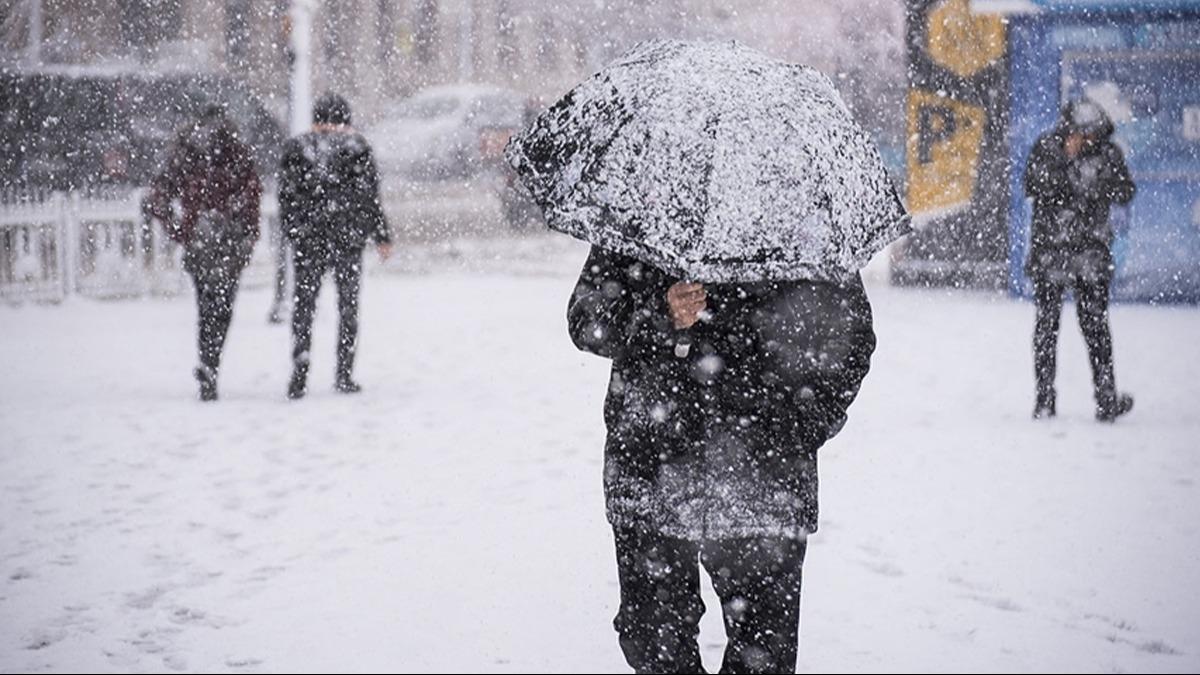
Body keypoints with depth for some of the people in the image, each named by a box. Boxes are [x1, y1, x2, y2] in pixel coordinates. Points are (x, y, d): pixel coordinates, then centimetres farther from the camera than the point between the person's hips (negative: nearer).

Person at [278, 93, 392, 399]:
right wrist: (382, 236, 5)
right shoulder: (356, 147, -1)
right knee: (348, 306, 9)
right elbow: (370, 196, -1)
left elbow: (286, 196, 3)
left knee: (303, 306, 5)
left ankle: (299, 376, -5)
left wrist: (292, 233, 13)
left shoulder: (296, 148, 3)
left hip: (307, 239, 1)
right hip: (348, 238, -1)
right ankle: (344, 374, 7)